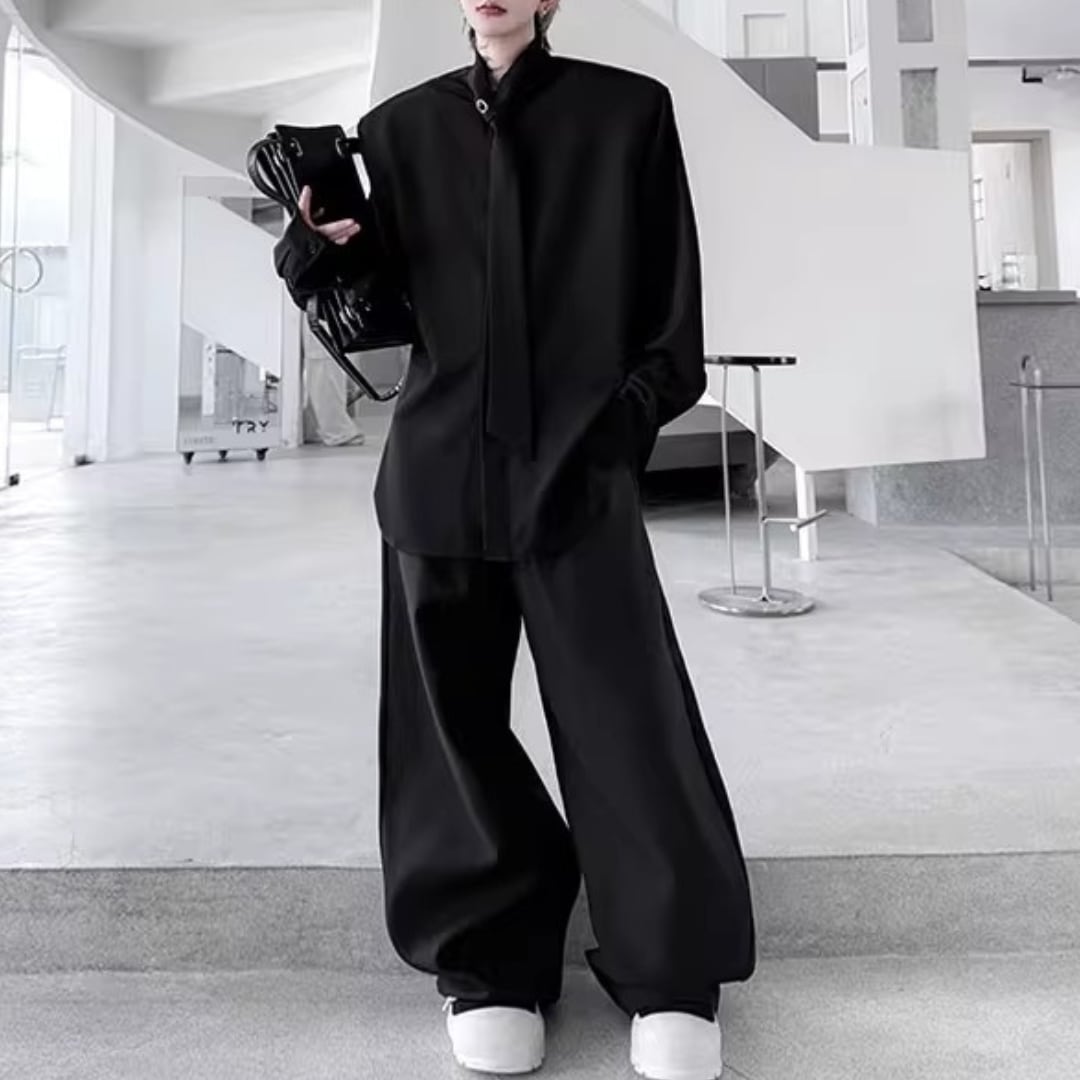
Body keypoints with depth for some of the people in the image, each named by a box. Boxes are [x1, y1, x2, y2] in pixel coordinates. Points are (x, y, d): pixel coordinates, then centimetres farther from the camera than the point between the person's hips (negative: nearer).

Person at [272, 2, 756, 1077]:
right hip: (441, 460, 3)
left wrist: (640, 406, -3)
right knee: (453, 711, 5)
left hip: (580, 458, -2)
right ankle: (489, 954, 20)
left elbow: (670, 286, 8)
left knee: (622, 707, -4)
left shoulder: (628, 109, 9)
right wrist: (321, 242, -6)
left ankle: (670, 972, 12)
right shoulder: (400, 126, 14)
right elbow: (374, 290, 14)